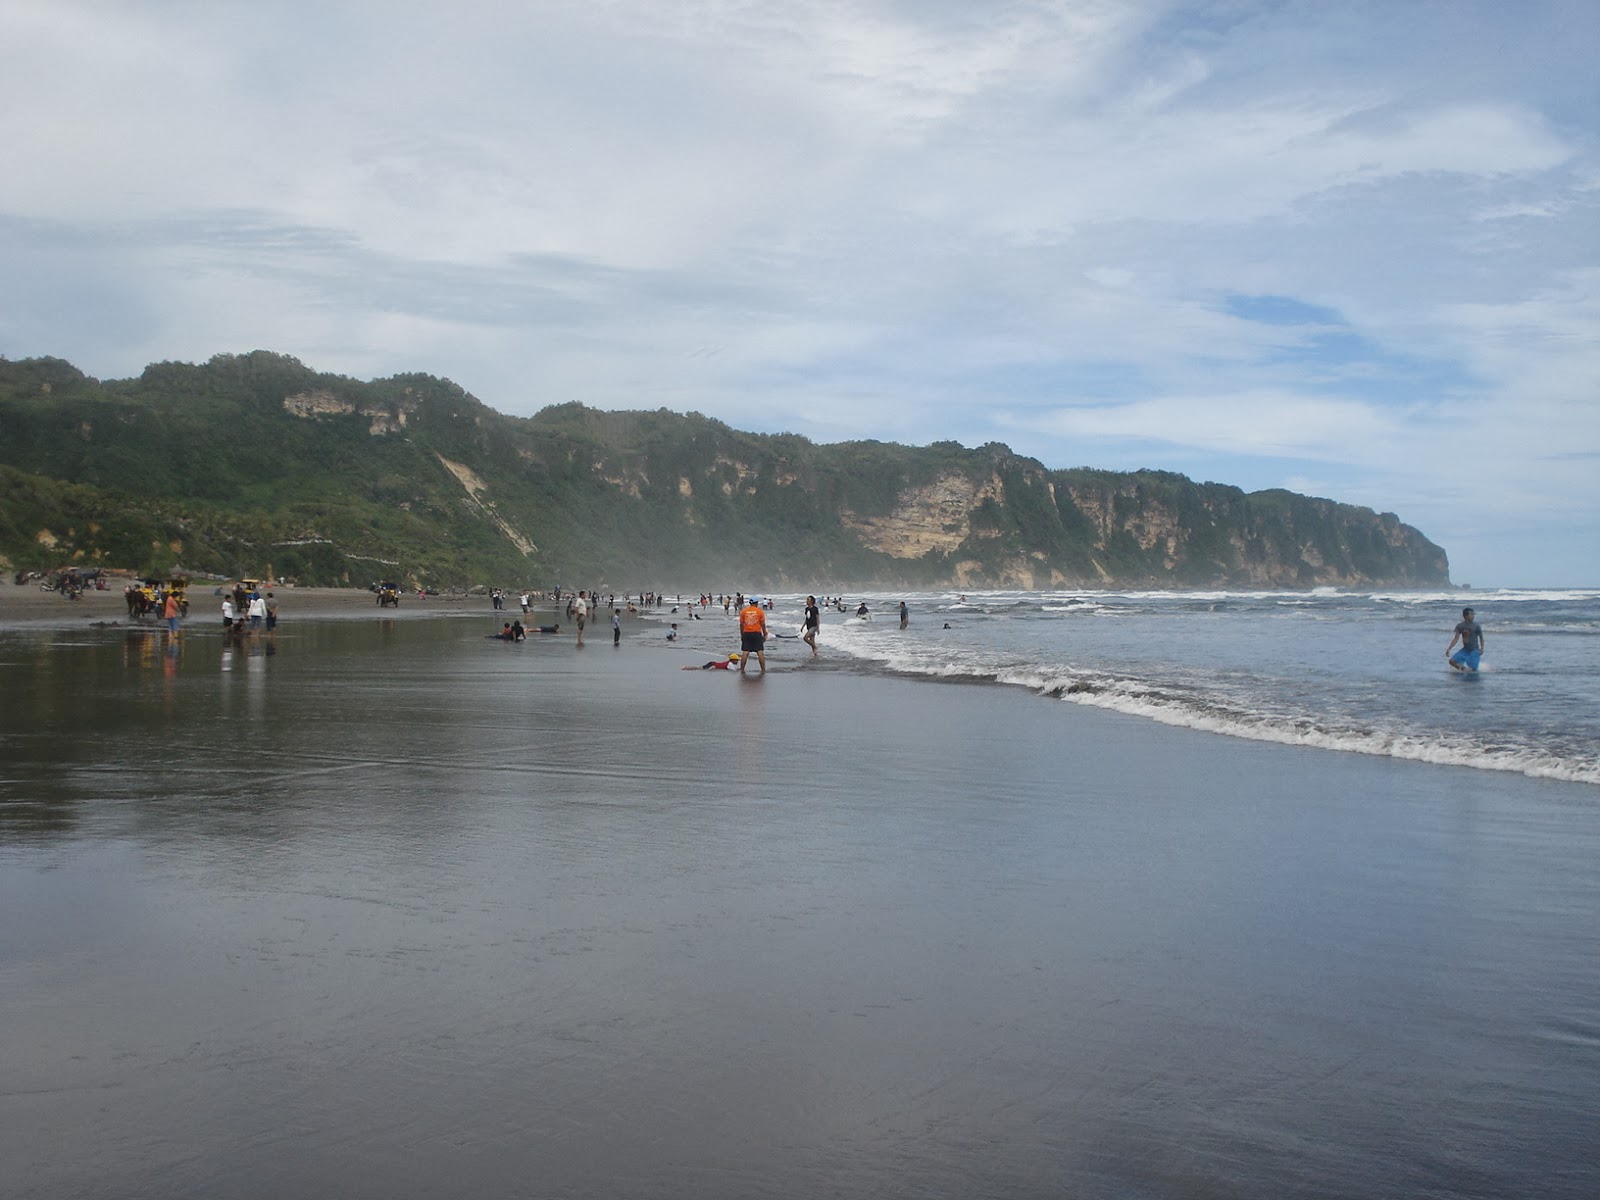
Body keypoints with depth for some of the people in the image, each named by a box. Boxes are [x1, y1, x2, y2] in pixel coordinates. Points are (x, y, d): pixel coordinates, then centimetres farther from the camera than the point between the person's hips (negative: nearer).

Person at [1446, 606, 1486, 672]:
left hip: (1474, 650, -3)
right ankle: (1463, 669, 10)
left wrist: (1482, 649, -13)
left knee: (1473, 669, -10)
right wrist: (1449, 649, -10)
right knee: (1452, 661, -12)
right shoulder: (1460, 626, -1)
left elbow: (1481, 638, 2)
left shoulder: (1476, 626, -7)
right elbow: (1456, 639, -1)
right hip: (1465, 650, 3)